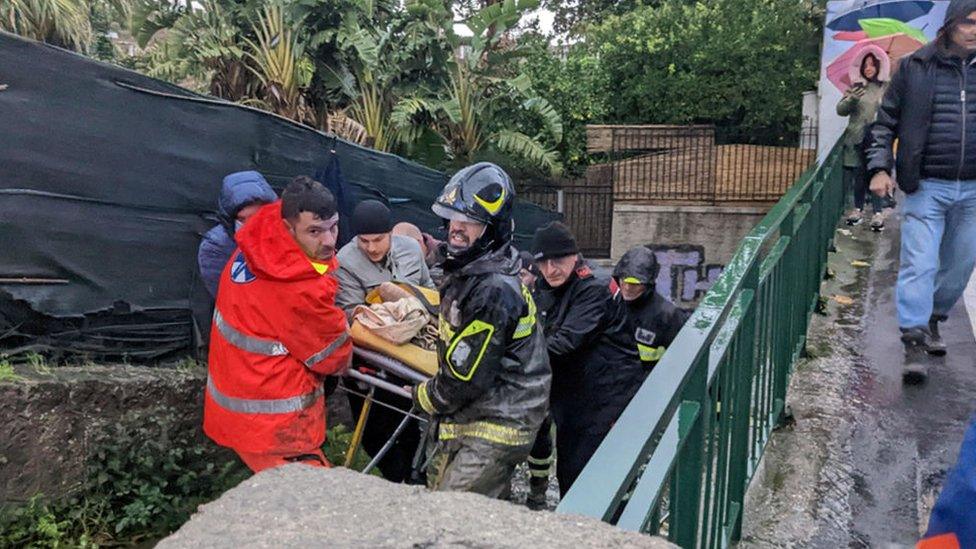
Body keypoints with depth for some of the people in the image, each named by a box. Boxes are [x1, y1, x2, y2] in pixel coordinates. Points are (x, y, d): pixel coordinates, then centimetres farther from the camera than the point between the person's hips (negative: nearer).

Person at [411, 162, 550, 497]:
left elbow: (465, 377, -23)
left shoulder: (494, 290, -26)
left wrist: (424, 397, -6)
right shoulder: (467, 271, 7)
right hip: (467, 418, 11)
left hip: (495, 427, -11)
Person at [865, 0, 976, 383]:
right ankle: (914, 344, -4)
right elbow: (885, 122, 4)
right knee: (918, 265, -7)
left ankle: (933, 320, 32)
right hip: (926, 187, -3)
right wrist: (880, 168, -6)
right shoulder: (915, 68, 0)